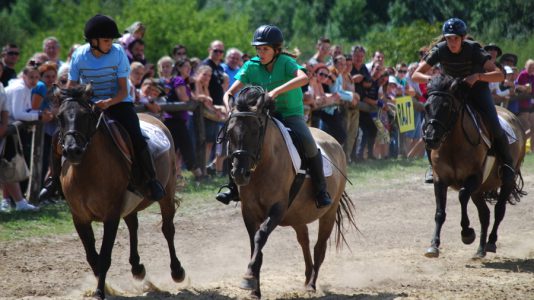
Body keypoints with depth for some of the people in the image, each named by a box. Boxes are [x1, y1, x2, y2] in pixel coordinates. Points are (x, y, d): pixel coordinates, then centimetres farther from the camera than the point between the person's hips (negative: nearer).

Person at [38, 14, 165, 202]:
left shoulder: (118, 53, -15)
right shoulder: (79, 55, -10)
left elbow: (123, 90, -16)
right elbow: (71, 88, -2)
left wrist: (108, 102, -35)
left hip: (117, 102, -2)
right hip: (87, 104, 2)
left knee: (136, 139, -25)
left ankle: (151, 181, -12)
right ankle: (55, 179, 8)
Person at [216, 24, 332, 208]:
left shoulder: (285, 62, -14)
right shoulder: (251, 67, -3)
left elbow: (303, 78, -35)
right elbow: (230, 93, -6)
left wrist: (276, 91, -45)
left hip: (291, 114, -4)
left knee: (308, 143, -29)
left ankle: (321, 191, -15)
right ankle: (234, 188, -4)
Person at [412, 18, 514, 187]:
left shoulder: (473, 50, -25)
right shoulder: (440, 50, -19)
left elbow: (499, 75, -32)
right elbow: (416, 75, -17)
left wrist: (477, 76, -49)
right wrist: (431, 79, -38)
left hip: (476, 88, -2)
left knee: (494, 127, -24)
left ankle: (507, 165, -3)